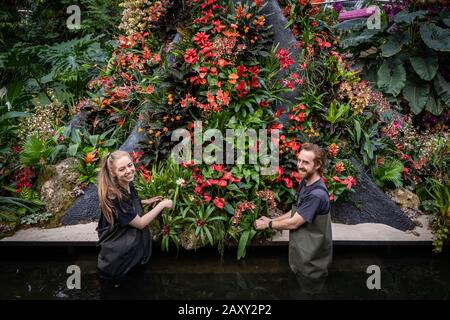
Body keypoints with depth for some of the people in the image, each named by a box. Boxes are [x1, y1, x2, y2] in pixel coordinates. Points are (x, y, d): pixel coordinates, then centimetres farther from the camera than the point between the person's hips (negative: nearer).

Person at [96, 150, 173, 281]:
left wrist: (146, 202, 2)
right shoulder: (114, 195, -30)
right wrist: (162, 205, -20)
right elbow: (140, 223, -24)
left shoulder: (129, 184, -7)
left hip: (128, 232, 7)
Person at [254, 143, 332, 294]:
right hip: (302, 253, 9)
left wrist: (268, 224, -10)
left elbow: (293, 223, -24)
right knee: (300, 290, 25)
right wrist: (272, 220, 3)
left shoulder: (317, 194, -30)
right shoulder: (304, 183, 1)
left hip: (312, 260, -9)